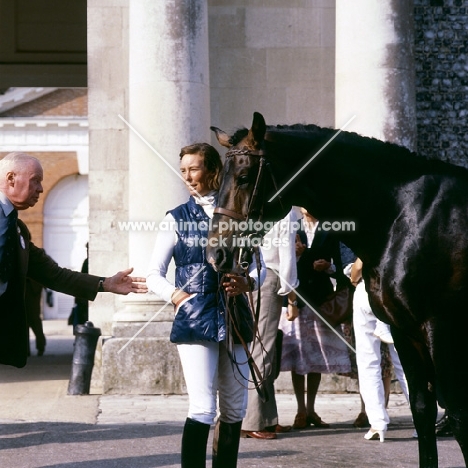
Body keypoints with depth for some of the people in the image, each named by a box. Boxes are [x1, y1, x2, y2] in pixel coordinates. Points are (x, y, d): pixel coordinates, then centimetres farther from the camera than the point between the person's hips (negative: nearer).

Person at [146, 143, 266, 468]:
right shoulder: (177, 218, 3)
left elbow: (259, 267, 9)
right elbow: (155, 276, 3)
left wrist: (248, 283, -12)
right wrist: (175, 295, -14)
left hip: (235, 319, 3)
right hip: (196, 320, -3)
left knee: (235, 410, 10)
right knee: (203, 410, -12)